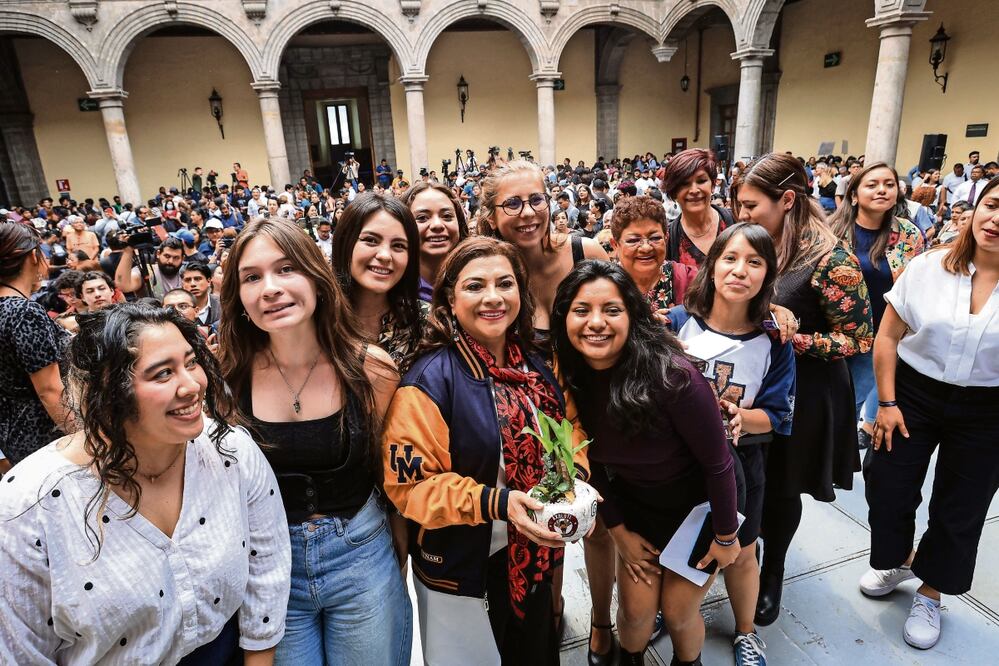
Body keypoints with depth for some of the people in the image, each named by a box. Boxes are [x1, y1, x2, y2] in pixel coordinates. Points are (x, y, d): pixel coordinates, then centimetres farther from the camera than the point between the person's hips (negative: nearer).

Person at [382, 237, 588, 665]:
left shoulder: (536, 367, -3)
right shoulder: (430, 381, -23)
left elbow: (569, 429, 10)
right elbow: (408, 481, -22)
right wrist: (495, 501, -31)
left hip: (535, 560, 6)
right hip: (463, 568, -5)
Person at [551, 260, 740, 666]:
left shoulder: (671, 377, -34)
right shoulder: (571, 377, -18)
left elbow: (717, 463, -21)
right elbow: (596, 460, -5)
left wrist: (726, 537, -10)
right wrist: (618, 531, 1)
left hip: (697, 506, -3)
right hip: (636, 506, 4)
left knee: (678, 612, 11)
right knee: (635, 610, 11)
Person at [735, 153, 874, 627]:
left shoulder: (830, 260, -21)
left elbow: (859, 339, -16)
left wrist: (786, 338, -24)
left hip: (802, 394, -5)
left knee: (780, 489, 14)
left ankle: (772, 572, 39)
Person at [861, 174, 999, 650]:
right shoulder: (928, 267, -8)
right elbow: (888, 337, -3)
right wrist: (886, 402, -4)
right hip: (914, 394, 1)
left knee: (960, 508, 13)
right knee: (886, 487, 8)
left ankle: (929, 595, 37)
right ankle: (898, 561, 40)